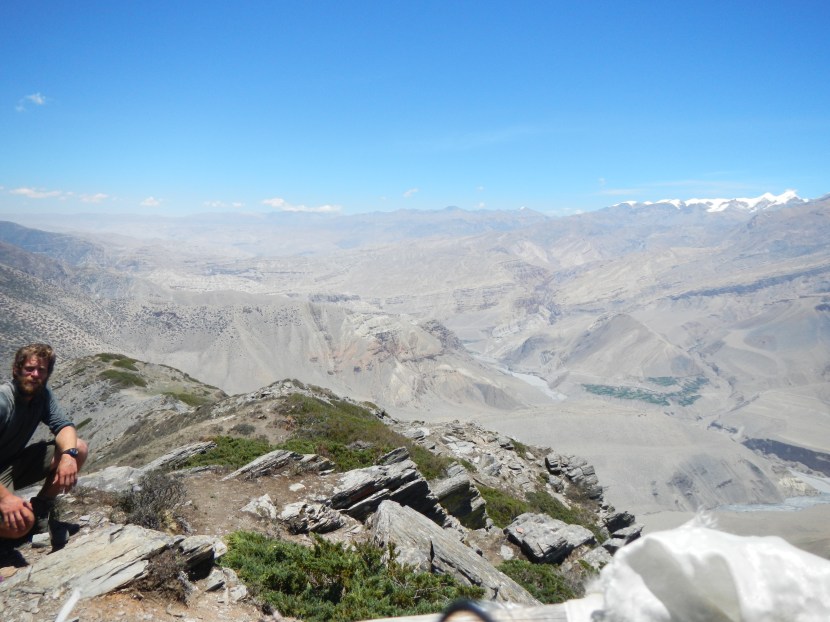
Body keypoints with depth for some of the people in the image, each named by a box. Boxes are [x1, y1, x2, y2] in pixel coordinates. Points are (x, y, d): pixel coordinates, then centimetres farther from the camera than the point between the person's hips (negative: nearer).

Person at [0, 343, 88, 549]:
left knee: (79, 449, -10)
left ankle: (41, 508, 3)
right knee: (20, 524, -33)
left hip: (17, 463, 7)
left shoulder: (42, 394, -3)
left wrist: (68, 454, -31)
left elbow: (63, 425, -9)